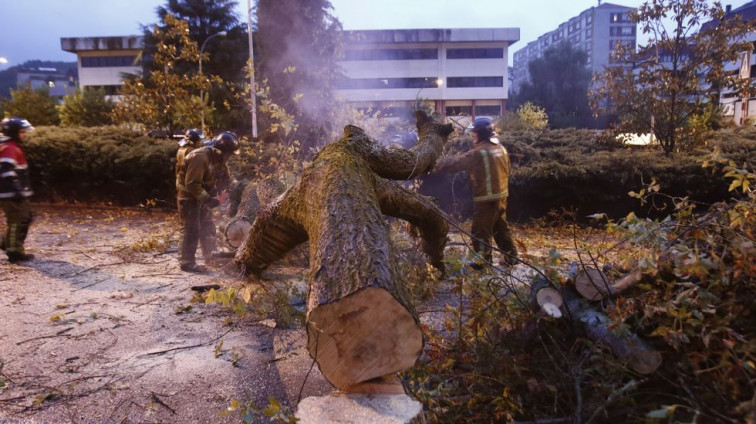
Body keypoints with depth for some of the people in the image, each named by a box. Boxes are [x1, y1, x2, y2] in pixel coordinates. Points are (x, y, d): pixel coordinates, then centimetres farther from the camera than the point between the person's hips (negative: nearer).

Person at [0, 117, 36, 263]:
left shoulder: (13, 148, 18)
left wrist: (22, 189, 28)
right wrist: (17, 190, -27)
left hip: (15, 193, 11)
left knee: (25, 217, 19)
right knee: (17, 221, -6)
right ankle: (14, 251, 0)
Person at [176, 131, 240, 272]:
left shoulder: (219, 160, 2)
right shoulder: (200, 157, -29)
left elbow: (226, 179, 9)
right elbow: (192, 184, -31)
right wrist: (209, 199, -34)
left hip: (203, 196, 10)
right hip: (189, 196, -9)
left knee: (208, 226, 15)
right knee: (191, 229, -8)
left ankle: (210, 255, 28)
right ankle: (186, 262, -1)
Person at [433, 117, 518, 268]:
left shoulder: (478, 152, -17)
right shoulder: (501, 148, 8)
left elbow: (456, 163, -14)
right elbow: (507, 171, 16)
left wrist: (437, 166, -5)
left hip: (486, 198, -8)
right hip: (501, 195, 8)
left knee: (481, 230, 3)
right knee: (501, 227, 18)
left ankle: (483, 259, 9)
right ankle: (511, 256, 24)